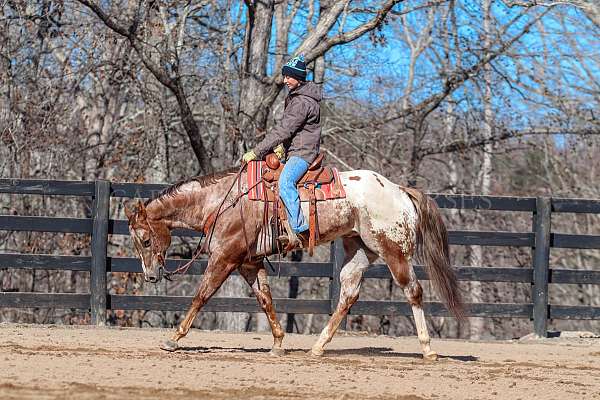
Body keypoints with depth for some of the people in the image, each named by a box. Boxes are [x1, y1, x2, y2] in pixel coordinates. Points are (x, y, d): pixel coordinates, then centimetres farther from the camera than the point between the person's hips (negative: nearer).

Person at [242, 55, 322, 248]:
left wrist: (256, 153, -21)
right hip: (291, 150, 11)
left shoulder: (303, 102, -19)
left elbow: (283, 131, -22)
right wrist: (281, 146, 7)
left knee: (285, 182, -33)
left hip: (302, 153, -11)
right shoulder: (293, 96, 16)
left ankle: (300, 231, -38)